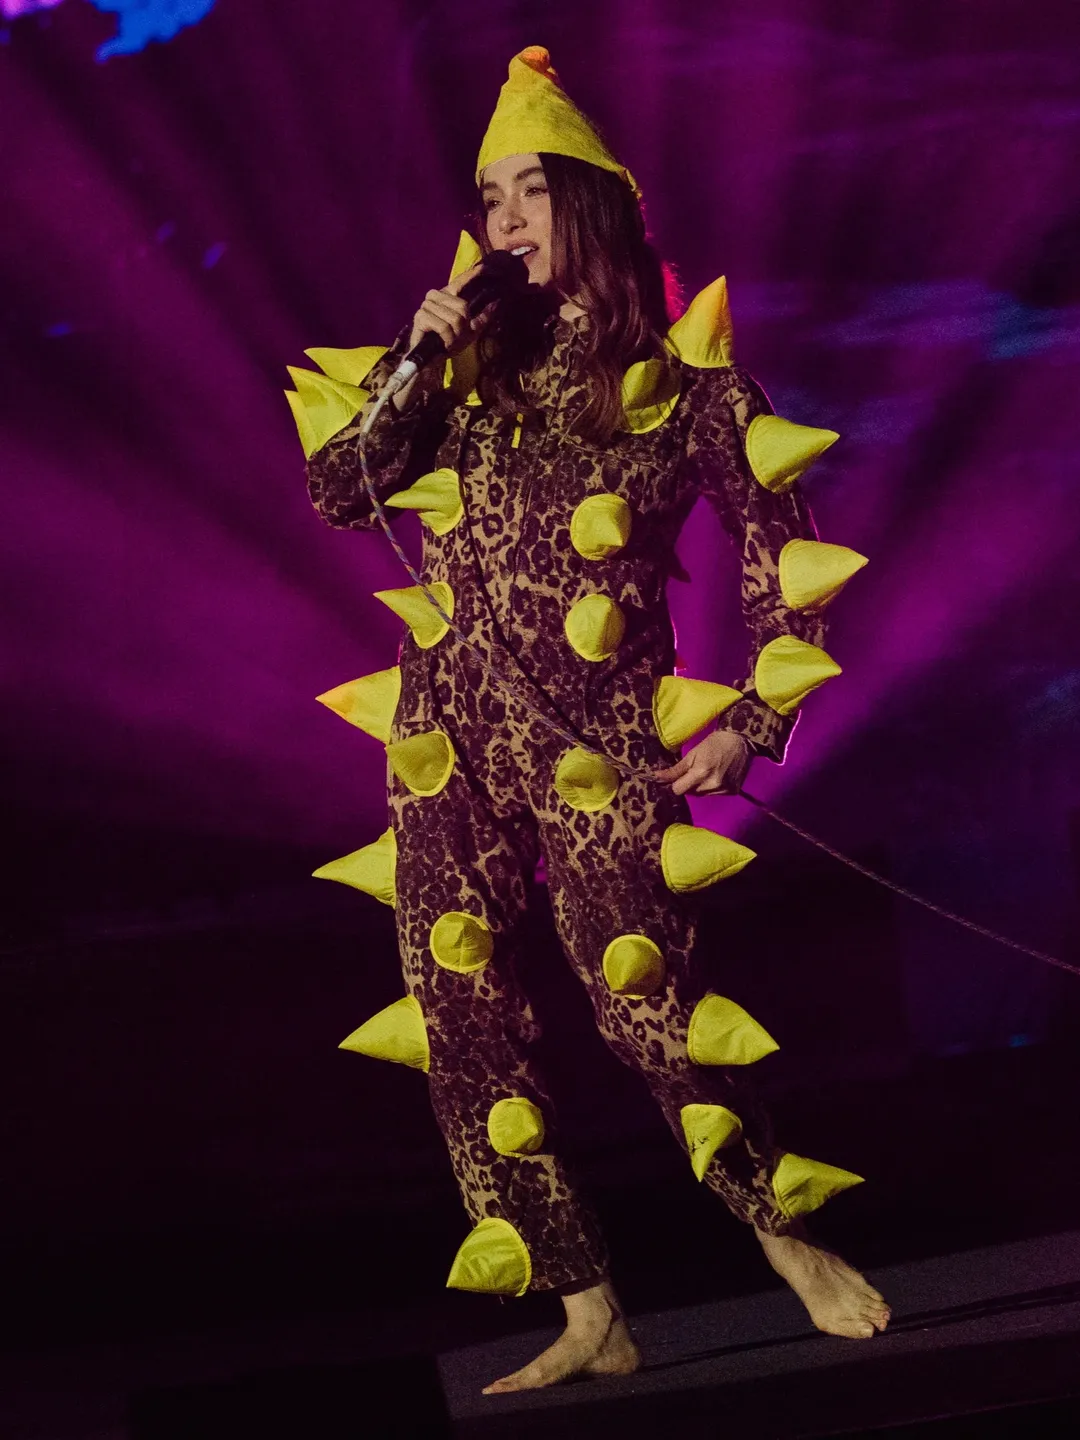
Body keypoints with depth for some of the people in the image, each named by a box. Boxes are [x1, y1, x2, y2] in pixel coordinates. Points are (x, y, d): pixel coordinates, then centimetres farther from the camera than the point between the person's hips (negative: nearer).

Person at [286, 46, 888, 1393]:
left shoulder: (682, 374, 2)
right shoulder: (468, 361, 12)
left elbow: (781, 551, 5)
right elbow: (337, 491, 5)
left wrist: (754, 719, -2)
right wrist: (421, 358, -4)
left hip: (595, 738, -4)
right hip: (449, 735, 4)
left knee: (645, 998, -10)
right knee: (465, 1021, 1)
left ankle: (790, 1241, 13)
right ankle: (591, 1319, 10)